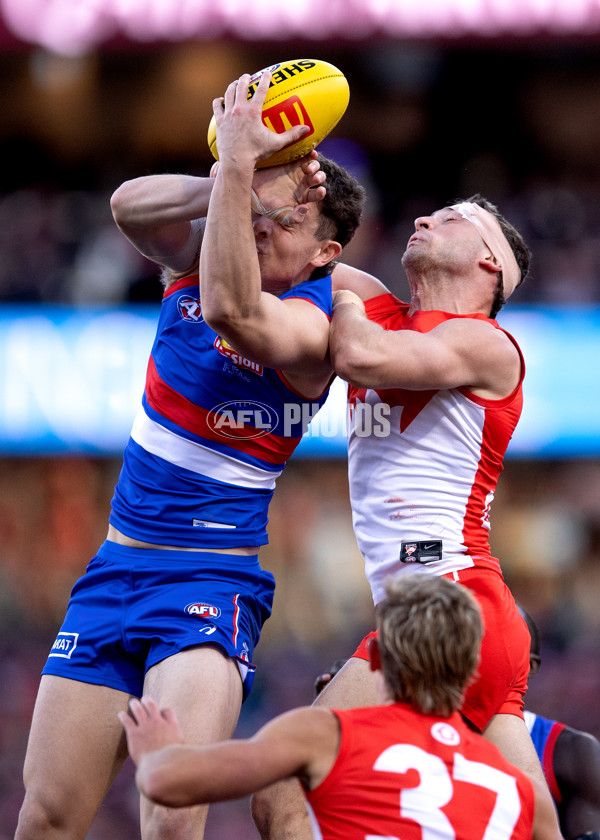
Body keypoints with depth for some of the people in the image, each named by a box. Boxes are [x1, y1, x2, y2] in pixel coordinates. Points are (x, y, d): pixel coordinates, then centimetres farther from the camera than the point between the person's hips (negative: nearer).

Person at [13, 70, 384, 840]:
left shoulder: (310, 325, -14)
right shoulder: (201, 254, 5)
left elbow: (229, 309, -36)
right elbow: (130, 205, -15)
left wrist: (239, 164, -37)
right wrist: (236, 180, -27)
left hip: (211, 585, -6)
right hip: (115, 569, 6)